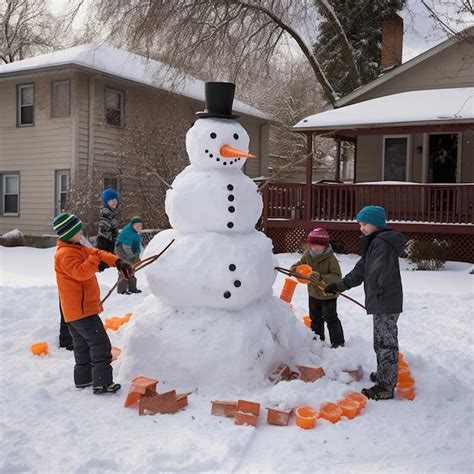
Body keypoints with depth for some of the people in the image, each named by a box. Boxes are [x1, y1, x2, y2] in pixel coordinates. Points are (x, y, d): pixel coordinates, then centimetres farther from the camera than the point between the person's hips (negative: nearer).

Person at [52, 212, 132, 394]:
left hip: (75, 310, 11)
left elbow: (97, 253, 12)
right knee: (100, 343, -11)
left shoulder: (77, 248, 16)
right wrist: (95, 257, -34)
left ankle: (83, 379, 27)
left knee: (83, 345, 18)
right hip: (81, 309, -11)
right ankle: (102, 383, -11)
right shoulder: (66, 253, -16)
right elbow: (80, 273, -29)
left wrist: (118, 262, 0)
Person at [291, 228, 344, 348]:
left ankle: (338, 341, 15)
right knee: (315, 318, 21)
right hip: (313, 293, 6)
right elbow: (301, 264, 8)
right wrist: (295, 268, -15)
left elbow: (336, 276, -27)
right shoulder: (308, 254, -8)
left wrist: (322, 278, -41)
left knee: (330, 318, 2)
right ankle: (317, 339, 38)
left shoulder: (330, 258, -24)